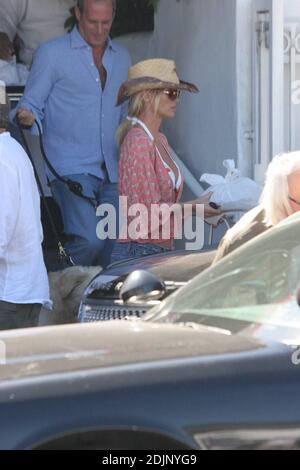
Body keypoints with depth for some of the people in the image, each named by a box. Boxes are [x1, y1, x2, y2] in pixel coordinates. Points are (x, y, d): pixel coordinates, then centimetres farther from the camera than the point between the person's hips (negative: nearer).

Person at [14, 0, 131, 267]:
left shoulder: (122, 57, 17)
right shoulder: (52, 53, 1)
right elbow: (32, 105, 1)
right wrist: (27, 118, -23)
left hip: (112, 170, 6)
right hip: (72, 168, -6)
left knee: (116, 243, 3)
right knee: (90, 240, -20)